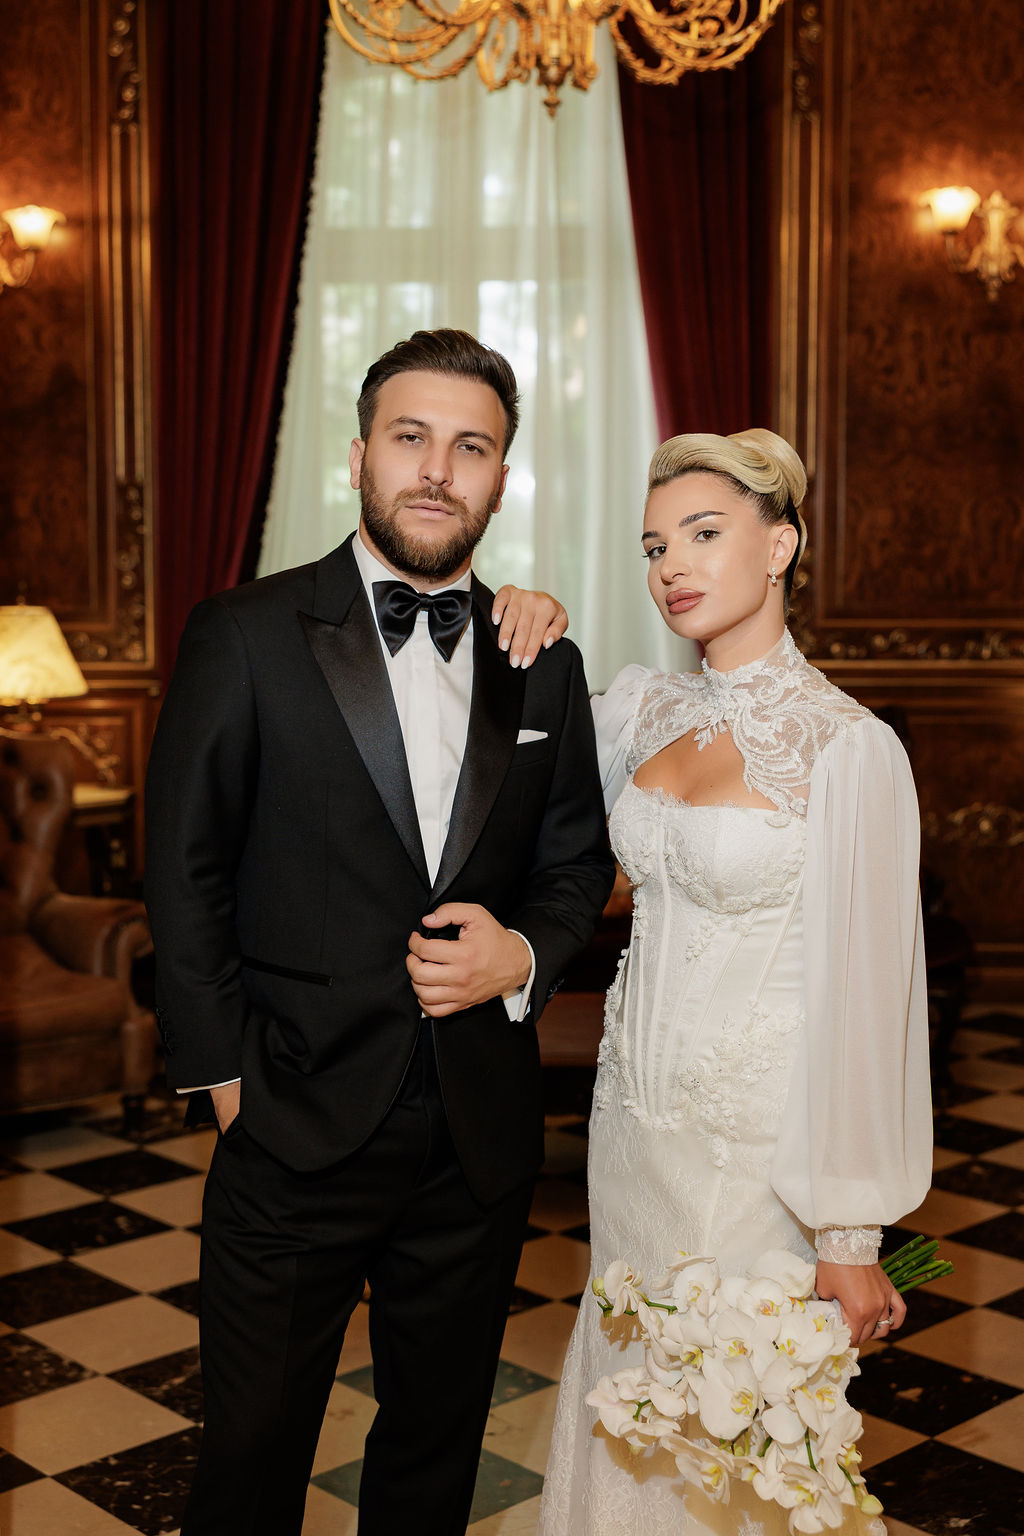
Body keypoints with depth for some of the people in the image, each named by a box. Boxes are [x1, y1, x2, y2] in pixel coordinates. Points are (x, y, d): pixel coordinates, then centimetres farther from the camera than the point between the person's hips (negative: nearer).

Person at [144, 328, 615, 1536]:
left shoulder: (544, 666, 4)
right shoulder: (247, 636, -7)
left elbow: (577, 861, 12)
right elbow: (184, 874, -5)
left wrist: (524, 953, -9)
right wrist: (221, 1073, -7)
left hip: (480, 1141, 3)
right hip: (295, 1131, -3)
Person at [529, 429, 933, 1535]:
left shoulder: (847, 747, -17)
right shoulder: (643, 708, 2)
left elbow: (863, 998, -16)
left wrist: (850, 1241, -13)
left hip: (755, 1145, -5)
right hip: (633, 1115, 6)